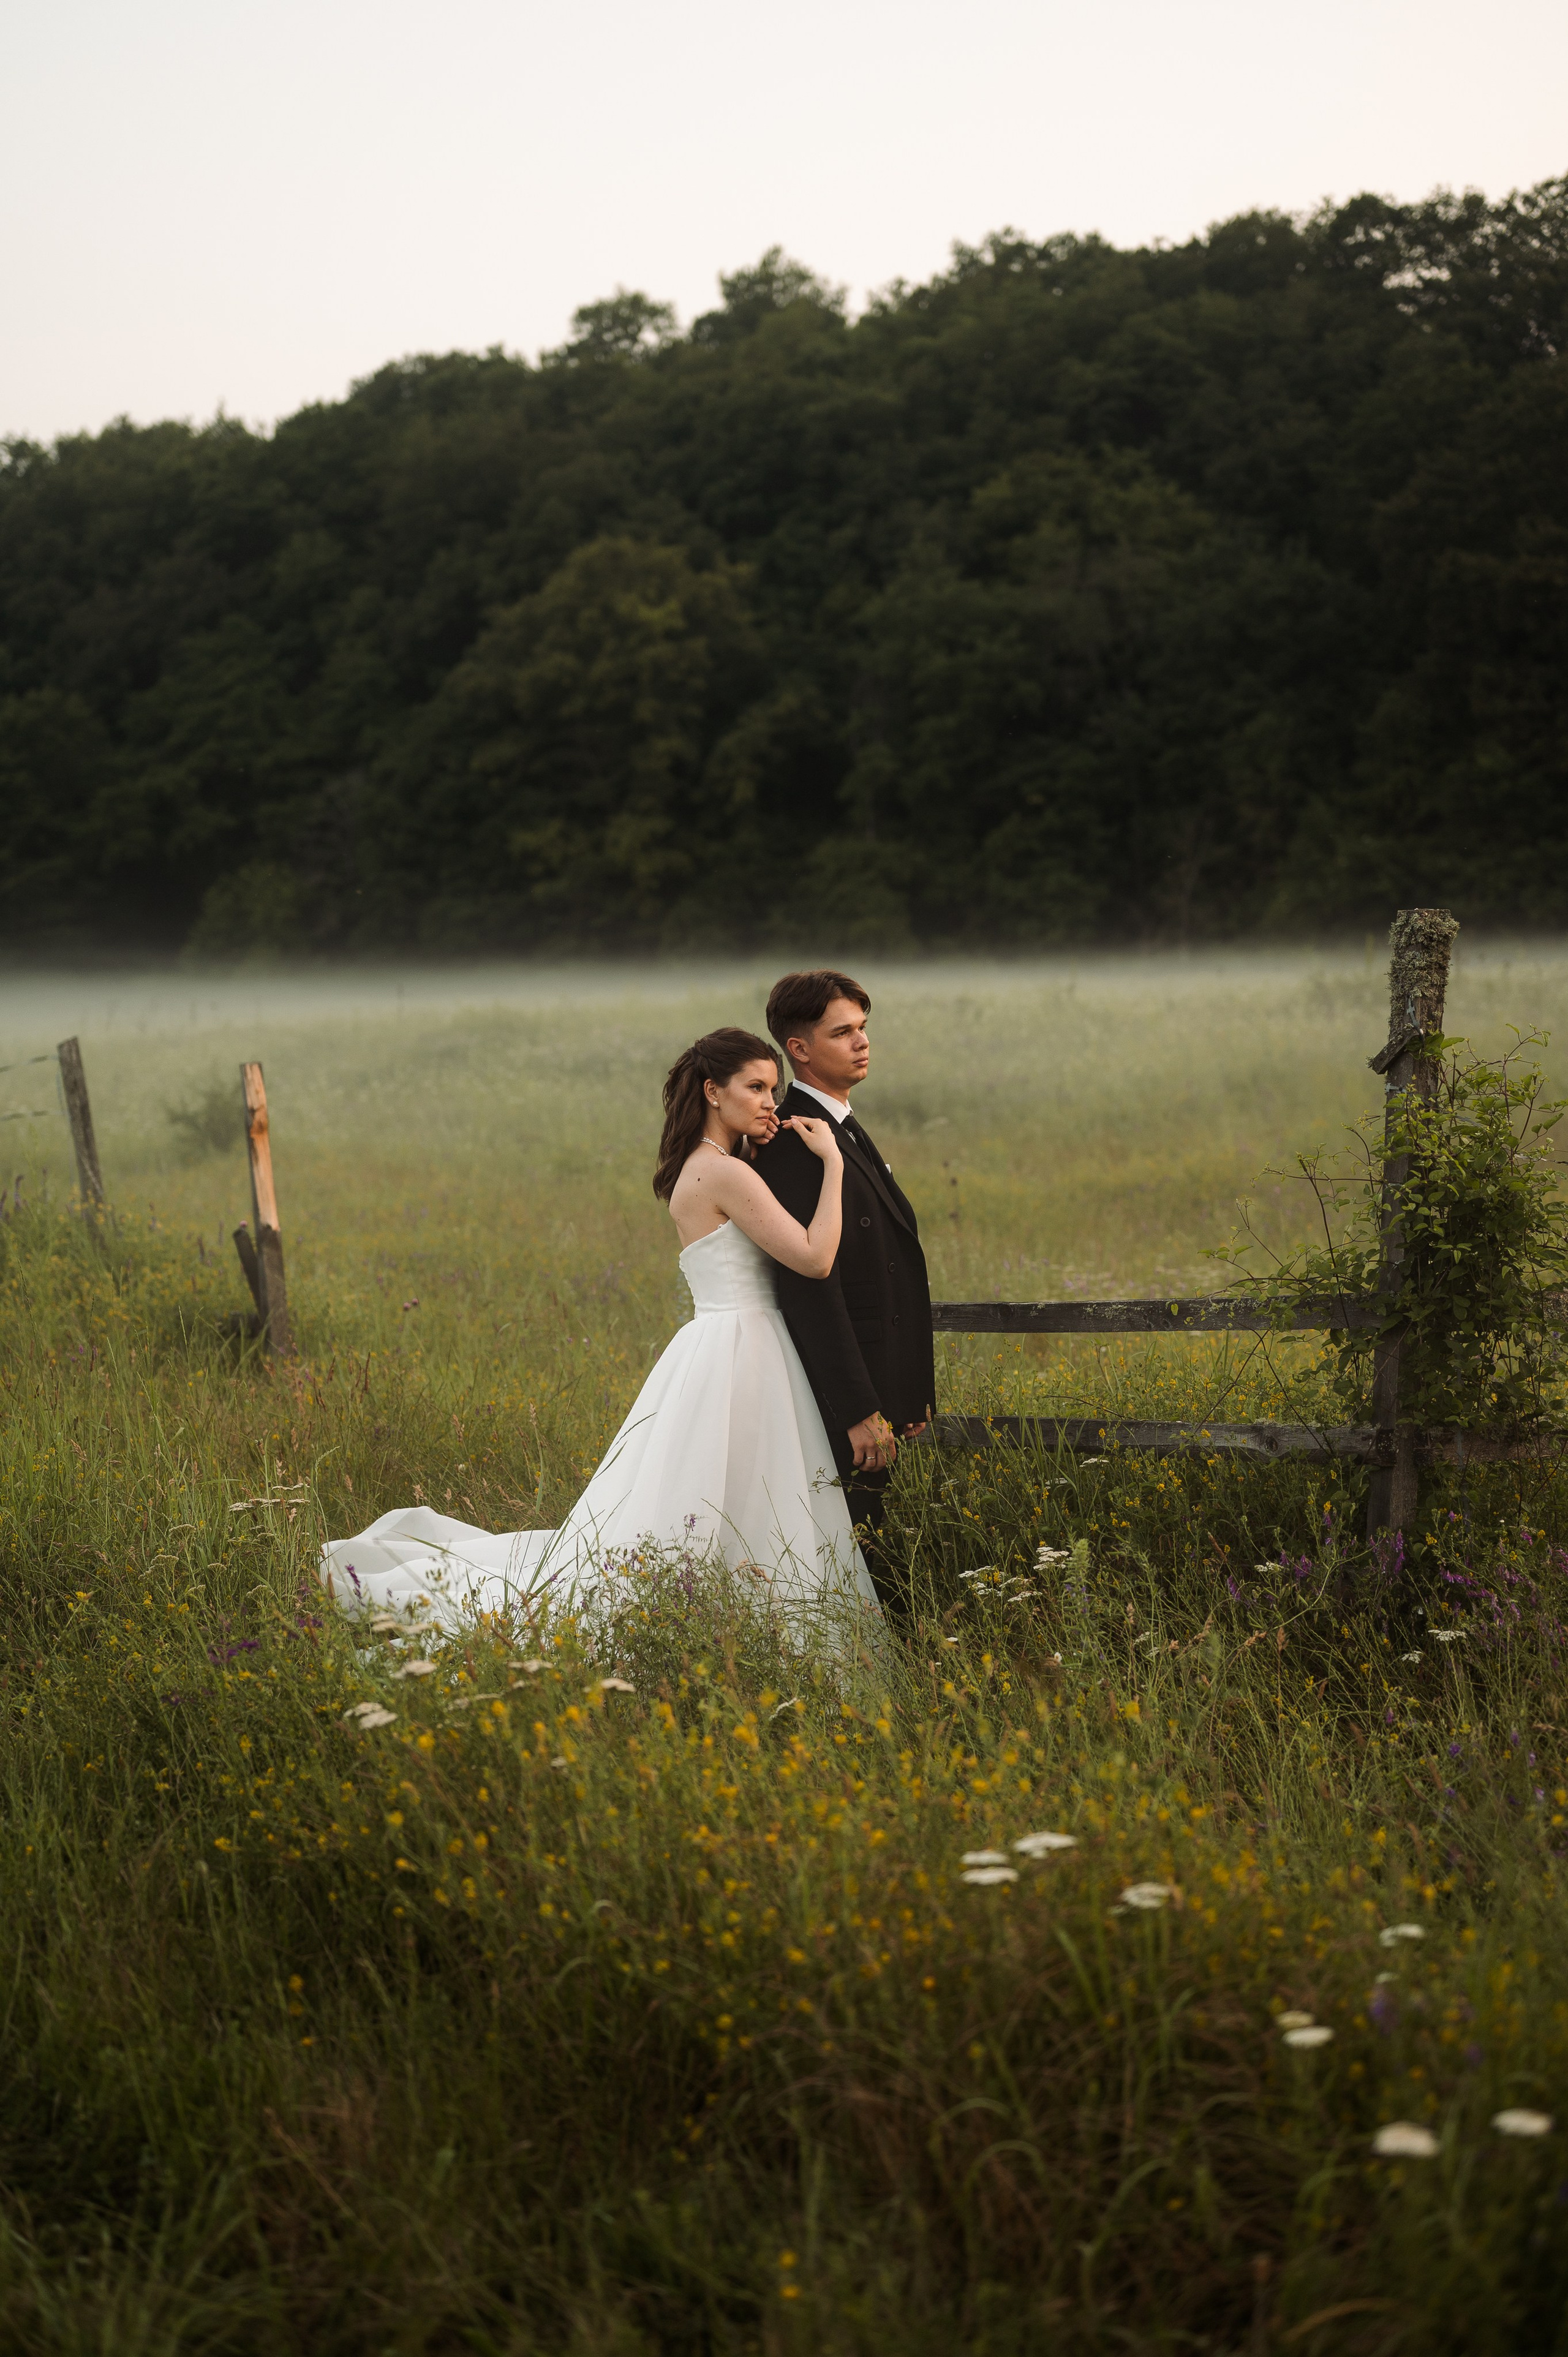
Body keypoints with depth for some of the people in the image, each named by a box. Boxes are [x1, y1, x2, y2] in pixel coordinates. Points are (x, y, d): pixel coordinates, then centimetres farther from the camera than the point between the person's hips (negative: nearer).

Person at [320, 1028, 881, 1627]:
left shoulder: (697, 1169, 15)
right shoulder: (725, 1174, -15)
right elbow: (815, 1259, -20)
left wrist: (759, 1151, 9)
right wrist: (831, 1163, -12)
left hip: (723, 1353, 10)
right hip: (736, 1360, -10)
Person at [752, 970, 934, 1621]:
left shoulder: (845, 1130, 16)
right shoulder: (795, 1145, -17)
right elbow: (810, 1286, -22)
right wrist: (860, 1411, -24)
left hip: (877, 1387, 10)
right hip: (845, 1395, -10)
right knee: (859, 1561, -6)